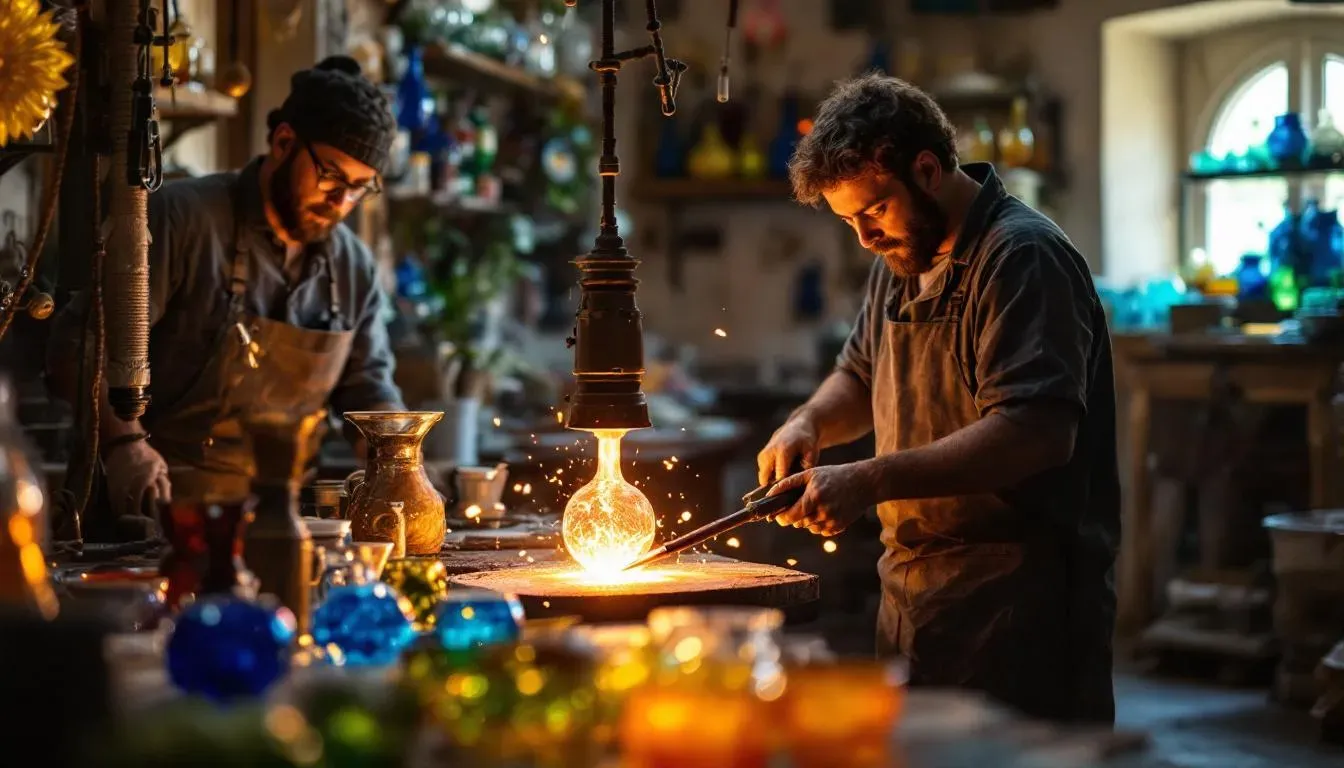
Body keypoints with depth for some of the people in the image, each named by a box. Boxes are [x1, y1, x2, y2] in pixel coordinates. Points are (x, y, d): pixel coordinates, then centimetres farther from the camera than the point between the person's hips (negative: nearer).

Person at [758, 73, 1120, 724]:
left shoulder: (1025, 256, -14)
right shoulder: (901, 261, 16)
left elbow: (1036, 433, -25)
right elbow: (860, 376, 30)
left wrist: (868, 482, -28)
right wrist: (808, 423, 6)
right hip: (913, 604, 9)